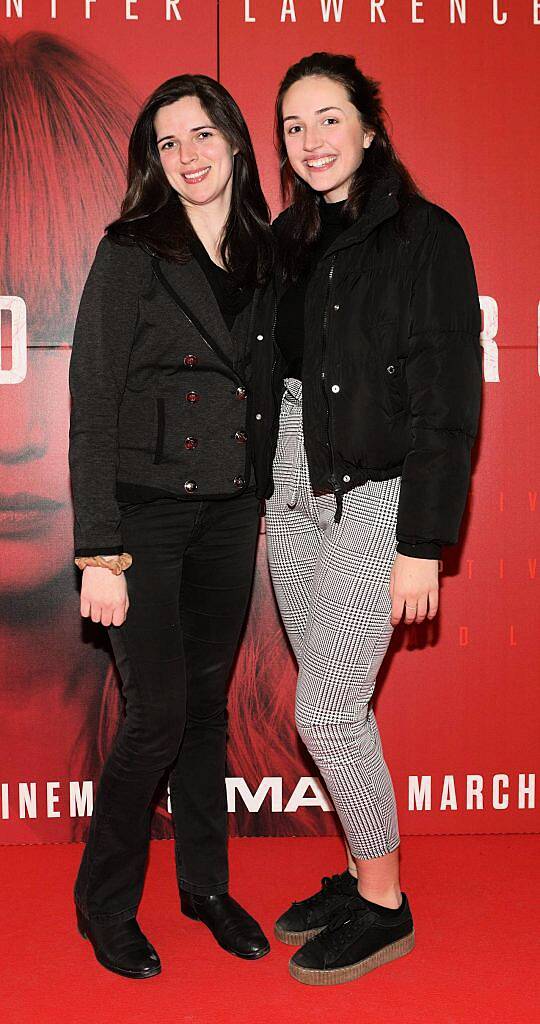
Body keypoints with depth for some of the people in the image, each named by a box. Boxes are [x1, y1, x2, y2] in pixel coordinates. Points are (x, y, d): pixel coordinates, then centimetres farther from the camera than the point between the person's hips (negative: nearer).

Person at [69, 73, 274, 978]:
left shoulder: (263, 254, 9)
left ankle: (207, 884, 30)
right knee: (158, 713, -3)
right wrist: (100, 553, -15)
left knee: (208, 703, 14)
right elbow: (92, 408, -11)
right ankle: (104, 904, 19)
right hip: (147, 511, -5)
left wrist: (267, 500, 8)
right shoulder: (131, 253, -7)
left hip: (230, 512, 5)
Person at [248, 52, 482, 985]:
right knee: (337, 705, 12)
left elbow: (448, 400, -12)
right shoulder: (289, 241, 12)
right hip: (294, 497, 7)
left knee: (324, 711, -6)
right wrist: (261, 497, 11)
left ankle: (385, 906, 13)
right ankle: (363, 872, 28)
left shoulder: (425, 236, -8)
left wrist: (422, 544, -16)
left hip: (374, 498, -6)